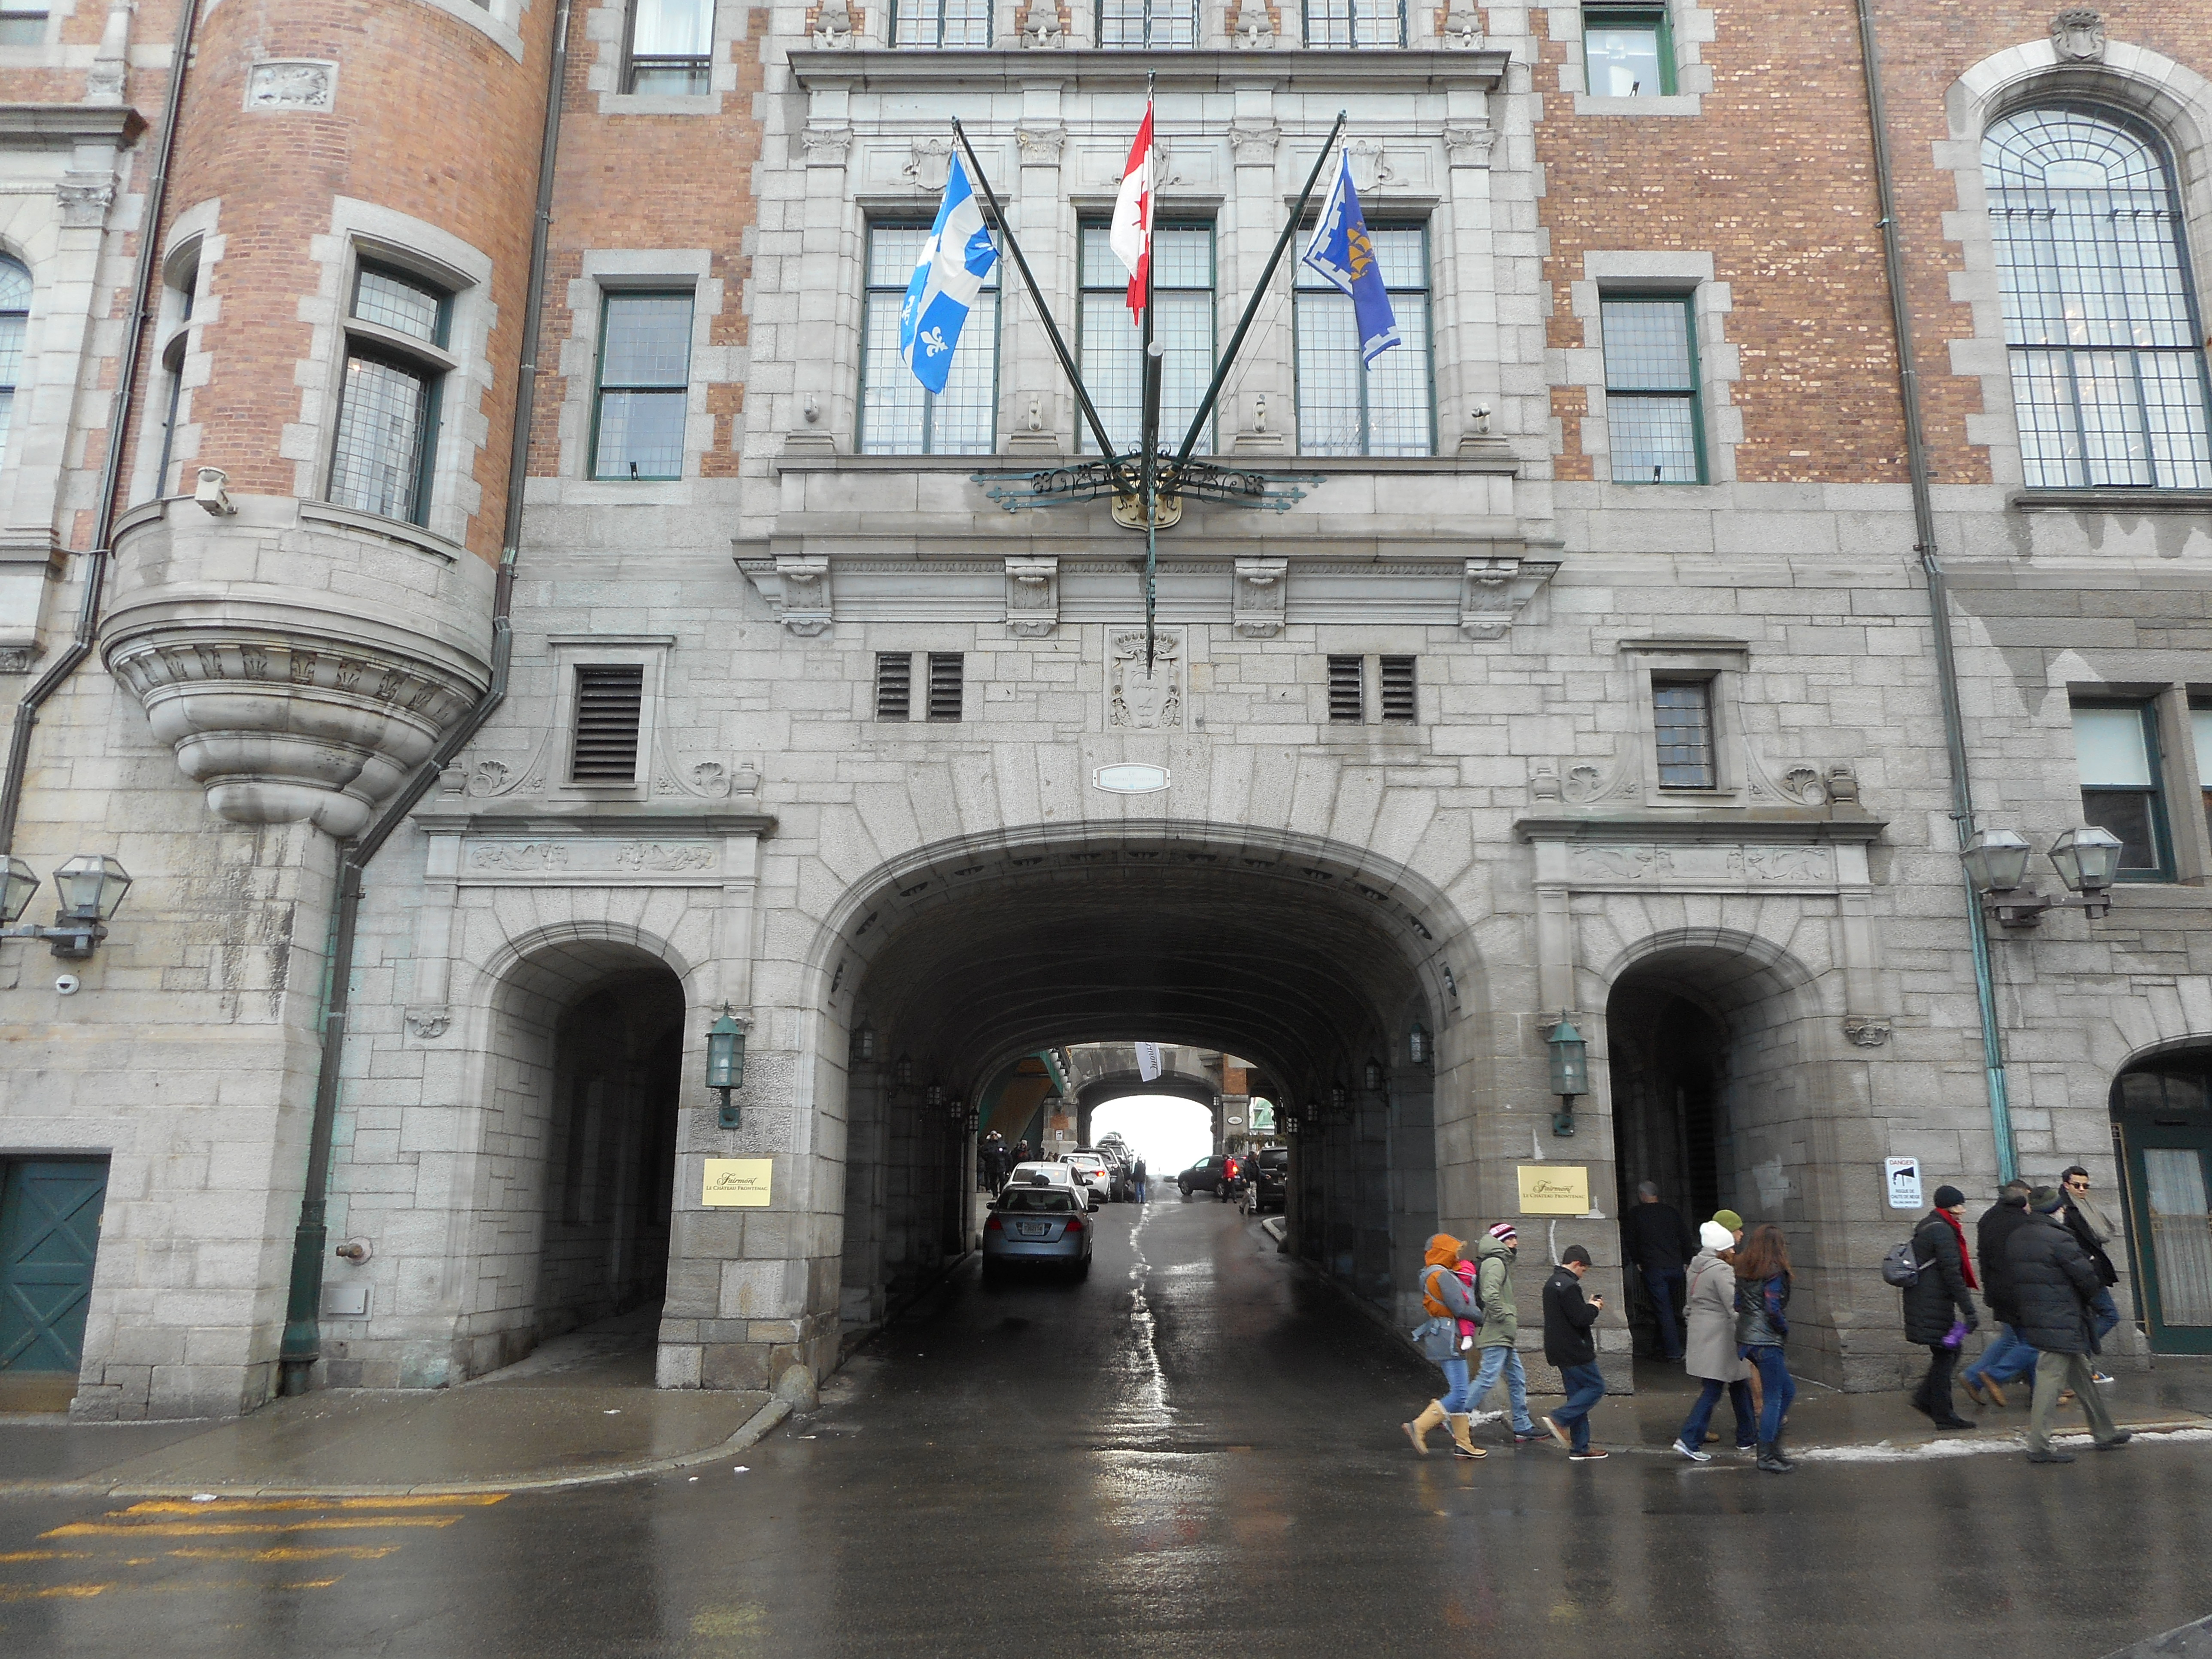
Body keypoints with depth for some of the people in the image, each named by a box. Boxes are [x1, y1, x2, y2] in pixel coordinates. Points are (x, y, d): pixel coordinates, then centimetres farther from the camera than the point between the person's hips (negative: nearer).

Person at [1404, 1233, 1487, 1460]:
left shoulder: (1432, 1274, 15)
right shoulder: (1443, 1276, -15)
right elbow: (1460, 1309, -19)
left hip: (1444, 1337, 11)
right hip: (1448, 1338, -11)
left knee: (1459, 1392, 13)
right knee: (1459, 1393, -11)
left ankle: (1462, 1443, 15)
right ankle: (1419, 1427, -11)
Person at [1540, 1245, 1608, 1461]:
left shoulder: (1552, 1283, 15)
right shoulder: (1568, 1286, -19)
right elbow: (1582, 1319, -22)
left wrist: (1588, 1306, 13)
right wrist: (1594, 1308, -3)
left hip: (1561, 1351, 10)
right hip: (1574, 1351, -10)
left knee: (1577, 1393, 11)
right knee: (1596, 1386, -2)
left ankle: (1580, 1448, 11)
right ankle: (1559, 1420, -10)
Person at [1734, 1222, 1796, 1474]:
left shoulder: (1743, 1270, 8)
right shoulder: (1774, 1272, -14)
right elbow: (1774, 1309, -19)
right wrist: (1785, 1329, -3)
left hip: (1746, 1337, 8)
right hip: (1766, 1341, -8)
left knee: (1788, 1390, 19)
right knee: (1773, 1397, 1)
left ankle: (1773, 1445, 21)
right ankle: (1767, 1455, 7)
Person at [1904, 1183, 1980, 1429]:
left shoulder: (1926, 1227, 16)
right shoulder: (1943, 1231, -15)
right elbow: (1952, 1274, -20)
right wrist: (1969, 1310, -19)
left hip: (1922, 1303, 10)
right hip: (1934, 1305, -10)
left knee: (1948, 1352, 15)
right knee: (1945, 1355, -2)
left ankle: (1924, 1398, 15)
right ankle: (1944, 1415, 4)